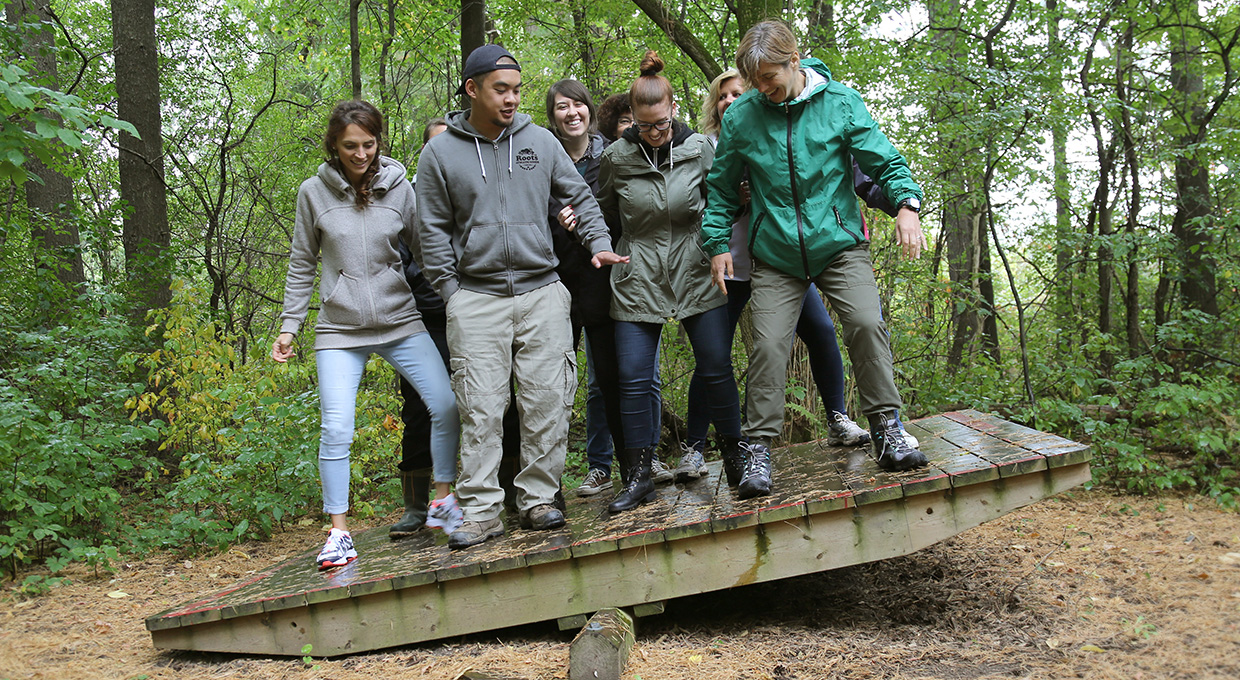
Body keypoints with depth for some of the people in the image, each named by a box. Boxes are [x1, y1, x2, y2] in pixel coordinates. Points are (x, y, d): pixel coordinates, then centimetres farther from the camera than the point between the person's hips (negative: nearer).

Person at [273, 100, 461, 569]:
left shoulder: (399, 188, 2)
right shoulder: (314, 192, 1)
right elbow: (302, 266, 9)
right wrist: (288, 325, 7)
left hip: (401, 323, 1)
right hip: (340, 330, -1)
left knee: (446, 405, -9)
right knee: (336, 429, -10)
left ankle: (445, 499, 11)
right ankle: (339, 532, 5)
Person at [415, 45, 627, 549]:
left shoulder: (540, 141, 9)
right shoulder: (440, 153, 5)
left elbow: (579, 196, 15)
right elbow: (433, 231, 7)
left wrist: (599, 244, 1)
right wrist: (451, 291, 0)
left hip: (542, 292, 2)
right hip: (475, 297, -1)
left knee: (547, 403, 1)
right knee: (480, 409, -3)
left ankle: (538, 498, 12)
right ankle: (481, 510, 4)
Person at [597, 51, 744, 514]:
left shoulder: (700, 149, -2)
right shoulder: (616, 157, -2)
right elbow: (604, 215, 13)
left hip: (695, 274, 0)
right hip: (638, 281, 0)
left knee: (716, 368, 2)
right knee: (633, 379, -3)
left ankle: (736, 453, 22)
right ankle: (639, 477, 8)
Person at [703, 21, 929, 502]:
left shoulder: (840, 102, -3)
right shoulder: (740, 117, -1)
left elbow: (883, 161, -1)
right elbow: (722, 188, 11)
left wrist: (906, 205, -19)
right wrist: (718, 244, 3)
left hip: (839, 243, 0)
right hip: (776, 255, 1)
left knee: (867, 323, -18)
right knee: (768, 345, -7)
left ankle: (886, 431, -4)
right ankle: (759, 449, 3)